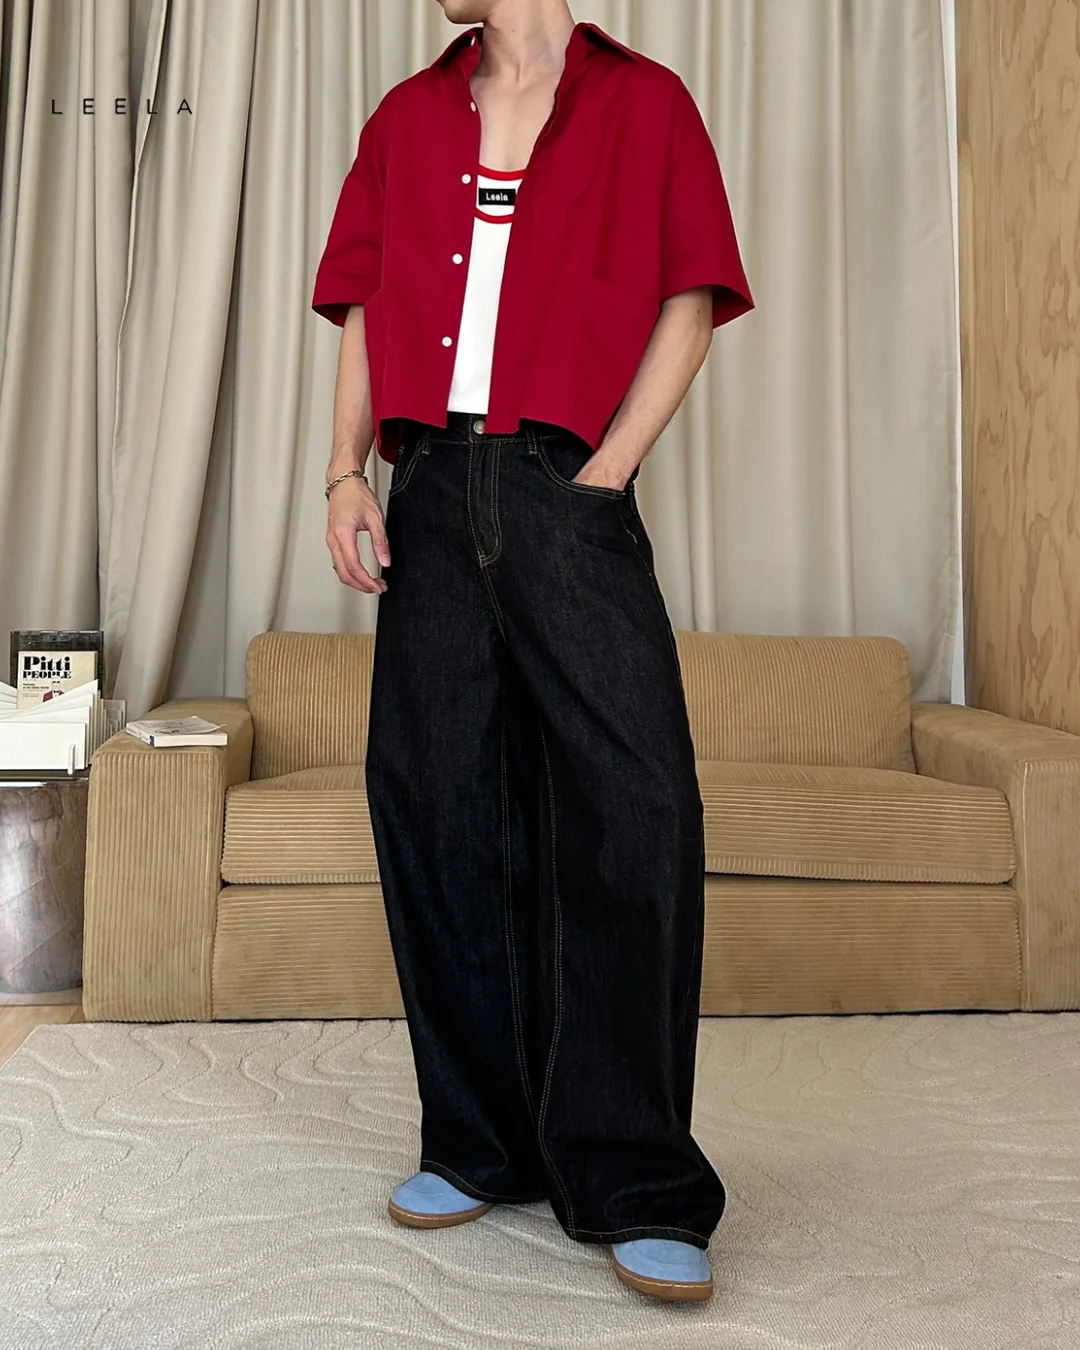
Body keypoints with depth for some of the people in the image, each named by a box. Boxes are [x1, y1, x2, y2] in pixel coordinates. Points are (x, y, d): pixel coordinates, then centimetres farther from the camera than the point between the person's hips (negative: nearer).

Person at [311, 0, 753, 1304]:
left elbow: (689, 303, 5)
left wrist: (603, 474, -6)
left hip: (565, 489, -3)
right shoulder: (406, 117, 21)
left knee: (634, 800, -13)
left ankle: (635, 1182, -2)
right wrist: (347, 473, 3)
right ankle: (478, 1143, 16)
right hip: (432, 489, 4)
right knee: (434, 798, 2)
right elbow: (368, 313, 18)